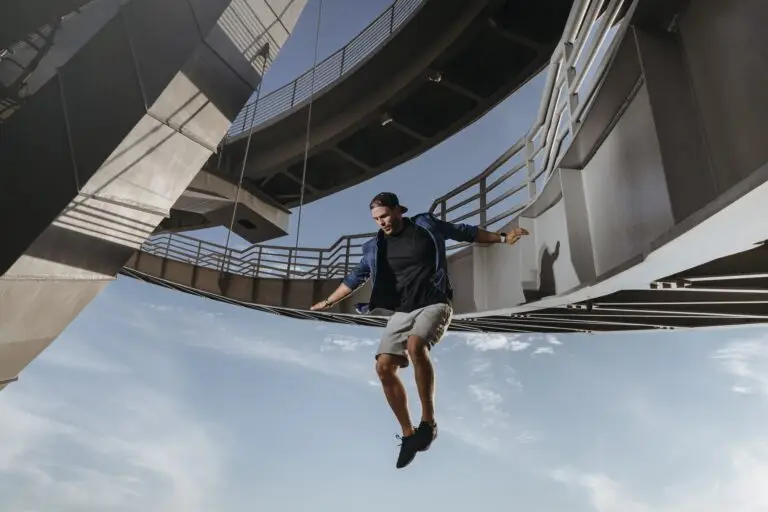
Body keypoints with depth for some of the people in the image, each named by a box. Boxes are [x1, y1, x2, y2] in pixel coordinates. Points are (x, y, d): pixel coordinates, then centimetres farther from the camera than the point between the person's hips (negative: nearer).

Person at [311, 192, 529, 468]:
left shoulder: (426, 226, 1)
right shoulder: (375, 247, 9)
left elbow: (465, 232, 12)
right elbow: (356, 277, 21)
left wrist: (502, 237, 11)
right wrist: (328, 301, 25)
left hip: (434, 304, -4)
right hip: (401, 312, 5)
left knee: (415, 346, -34)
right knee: (384, 367, -11)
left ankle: (428, 422, -22)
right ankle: (408, 434, 3)